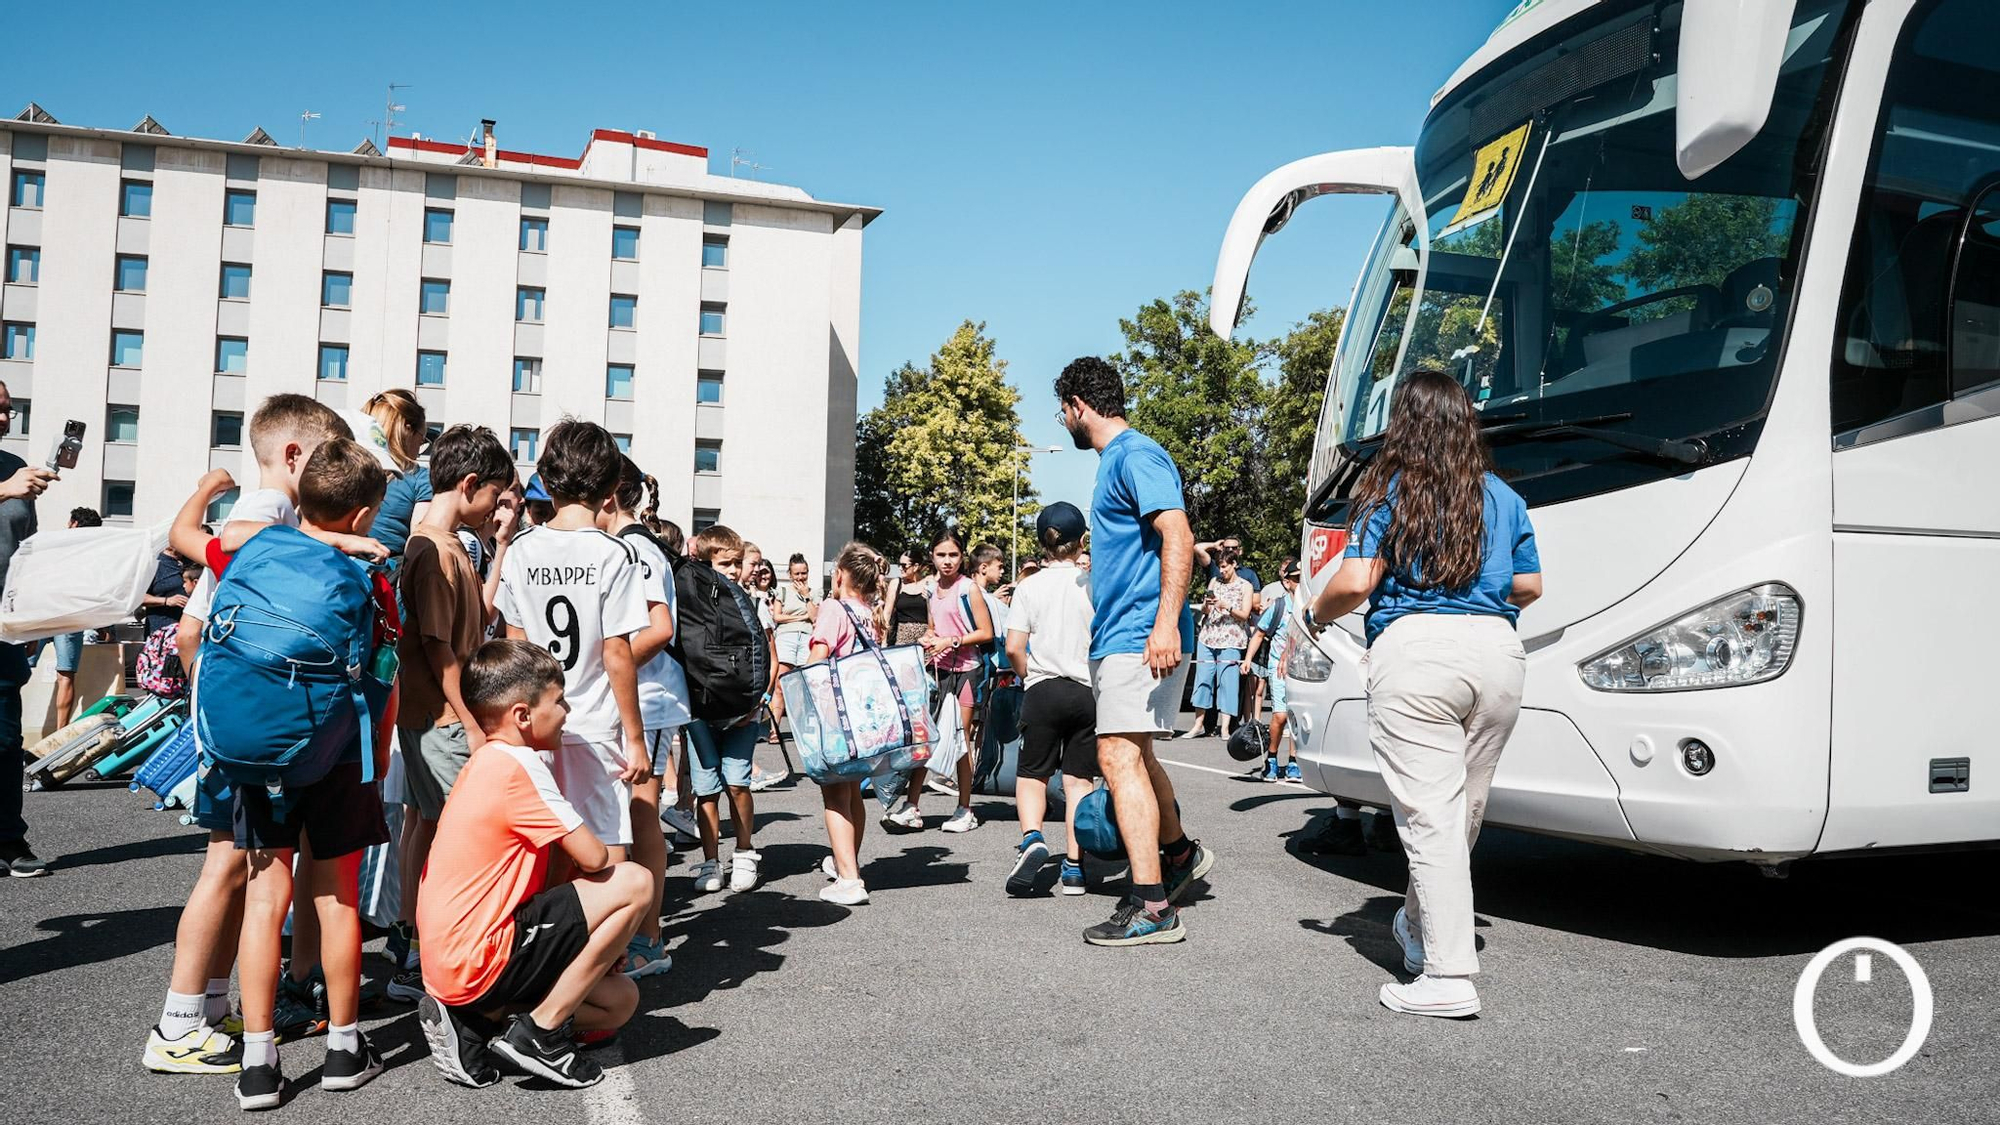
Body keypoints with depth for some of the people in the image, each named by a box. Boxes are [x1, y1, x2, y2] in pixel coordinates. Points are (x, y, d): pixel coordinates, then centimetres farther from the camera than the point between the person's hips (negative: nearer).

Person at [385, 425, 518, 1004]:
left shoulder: (448, 545, 13)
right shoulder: (435, 550, -19)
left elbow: (480, 612, 18)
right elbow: (438, 647, -21)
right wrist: (472, 725, -19)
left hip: (431, 716, 10)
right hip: (443, 717, -10)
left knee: (422, 820, 16)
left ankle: (408, 935, 26)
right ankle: (417, 962, 1)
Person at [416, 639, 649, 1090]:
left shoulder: (488, 761, 14)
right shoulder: (518, 765, -17)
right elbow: (593, 859, -17)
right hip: (479, 961, -10)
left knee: (619, 1002, 15)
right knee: (633, 884, -14)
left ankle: (473, 1018, 8)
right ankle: (541, 1033, -6)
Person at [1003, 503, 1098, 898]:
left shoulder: (1029, 586, -1)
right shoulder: (1093, 584, -2)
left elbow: (1013, 648, -4)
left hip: (1043, 690, 0)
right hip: (1088, 691, 1)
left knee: (1031, 774, 10)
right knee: (1079, 779, 7)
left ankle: (1032, 836, -16)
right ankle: (1074, 866, 5)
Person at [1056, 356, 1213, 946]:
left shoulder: (1136, 455, -11)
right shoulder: (1115, 460, 20)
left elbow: (1178, 536, -23)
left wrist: (1166, 622, -32)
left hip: (1139, 637, -11)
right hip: (1117, 637, 11)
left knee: (1120, 757, -16)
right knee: (1135, 754, 20)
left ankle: (1152, 907, -16)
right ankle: (1178, 852, 39)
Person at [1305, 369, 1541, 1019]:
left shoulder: (1387, 491, 2)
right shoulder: (1502, 497, 16)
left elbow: (1355, 582, -7)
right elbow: (1530, 586, 18)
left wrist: (1315, 617, 12)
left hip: (1415, 651, -5)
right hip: (1498, 653, 5)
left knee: (1429, 814, -4)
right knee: (1464, 810, 17)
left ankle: (1449, 977, -5)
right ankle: (1420, 926, 36)